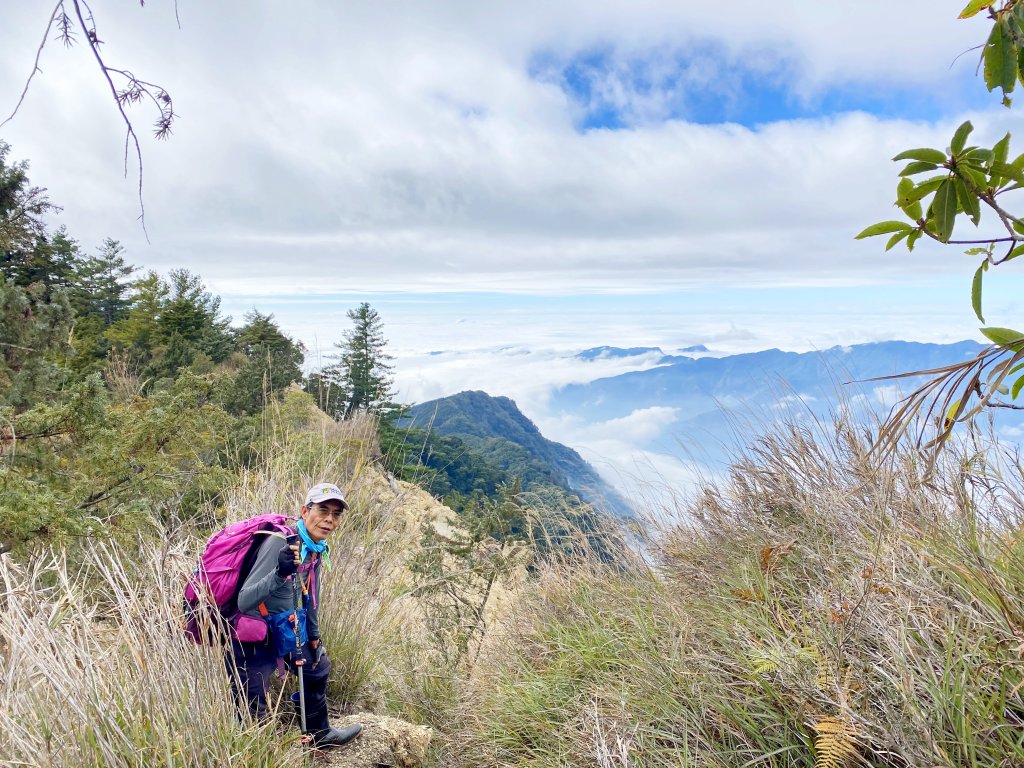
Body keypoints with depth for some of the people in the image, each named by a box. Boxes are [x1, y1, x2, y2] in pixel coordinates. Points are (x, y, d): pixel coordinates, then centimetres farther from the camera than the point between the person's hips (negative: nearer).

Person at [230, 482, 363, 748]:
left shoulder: (317, 548, -5)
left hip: (283, 627, 9)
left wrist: (314, 635, 21)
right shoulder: (280, 543, -30)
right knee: (251, 714, -6)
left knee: (318, 667, 23)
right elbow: (244, 602, -35)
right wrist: (279, 573, -51)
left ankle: (319, 734, 45)